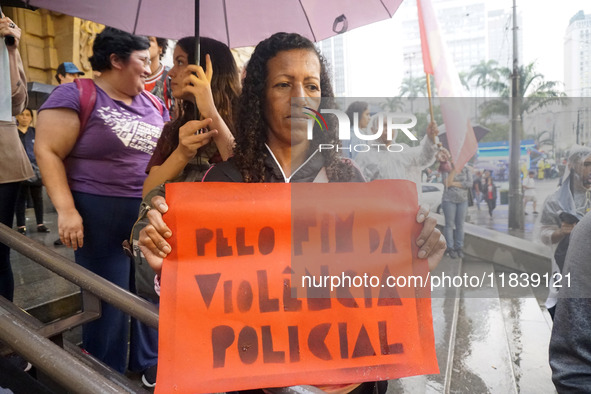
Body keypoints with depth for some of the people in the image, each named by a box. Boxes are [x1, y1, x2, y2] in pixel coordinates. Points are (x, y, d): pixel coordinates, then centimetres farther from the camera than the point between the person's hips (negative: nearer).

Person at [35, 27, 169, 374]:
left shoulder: (154, 104, 11)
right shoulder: (77, 95, -7)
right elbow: (48, 152, -11)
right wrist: (66, 209, -18)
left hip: (152, 214, 6)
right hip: (102, 214, -6)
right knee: (109, 303, 4)